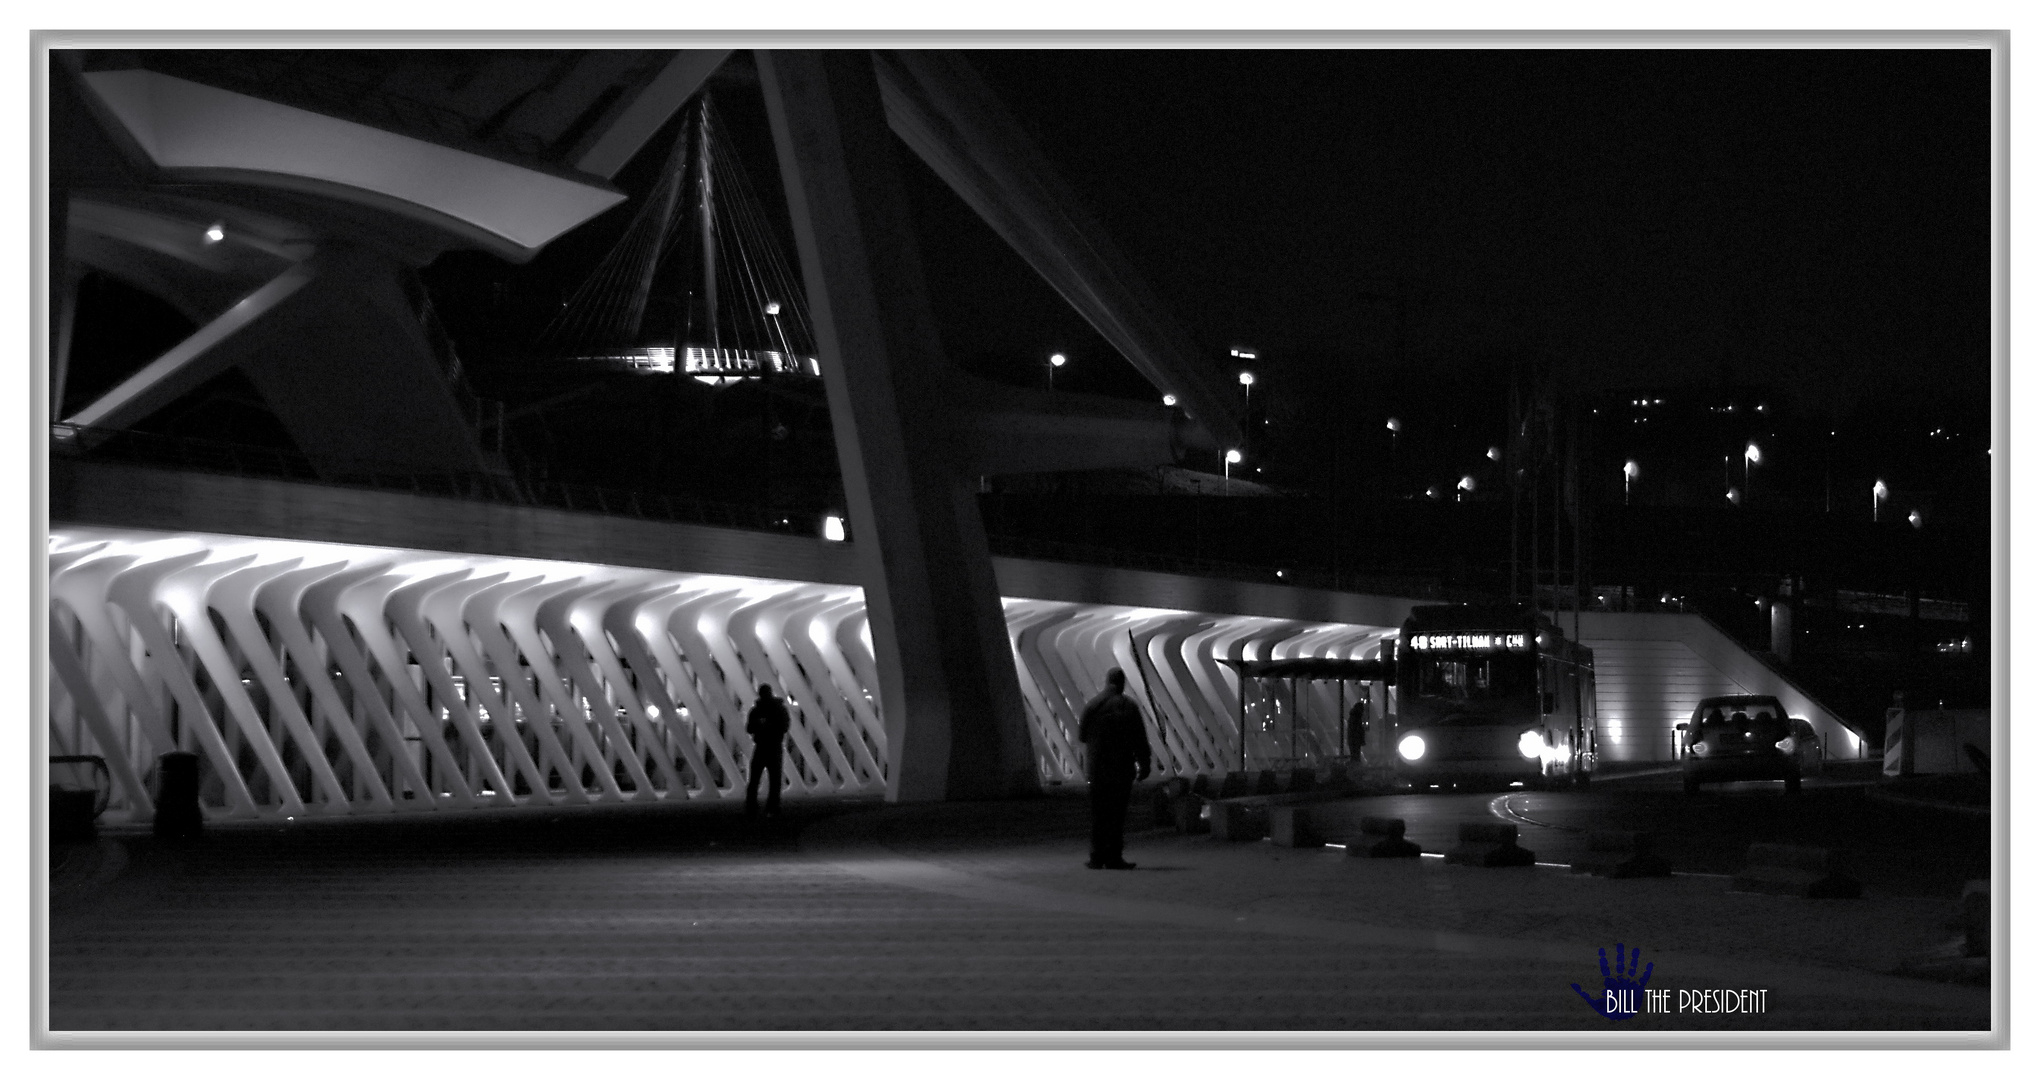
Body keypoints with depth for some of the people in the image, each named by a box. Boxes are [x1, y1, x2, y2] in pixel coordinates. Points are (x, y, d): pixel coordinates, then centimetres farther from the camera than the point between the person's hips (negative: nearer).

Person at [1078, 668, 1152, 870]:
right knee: (1117, 813, 1)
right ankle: (1114, 858, -2)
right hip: (1123, 766, -1)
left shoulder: (1093, 705, -1)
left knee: (1099, 813, 7)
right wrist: (1144, 764, 3)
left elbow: (1081, 736, 4)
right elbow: (1140, 739, -4)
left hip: (1097, 764, 1)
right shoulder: (1129, 707, -4)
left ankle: (1097, 858, 6)